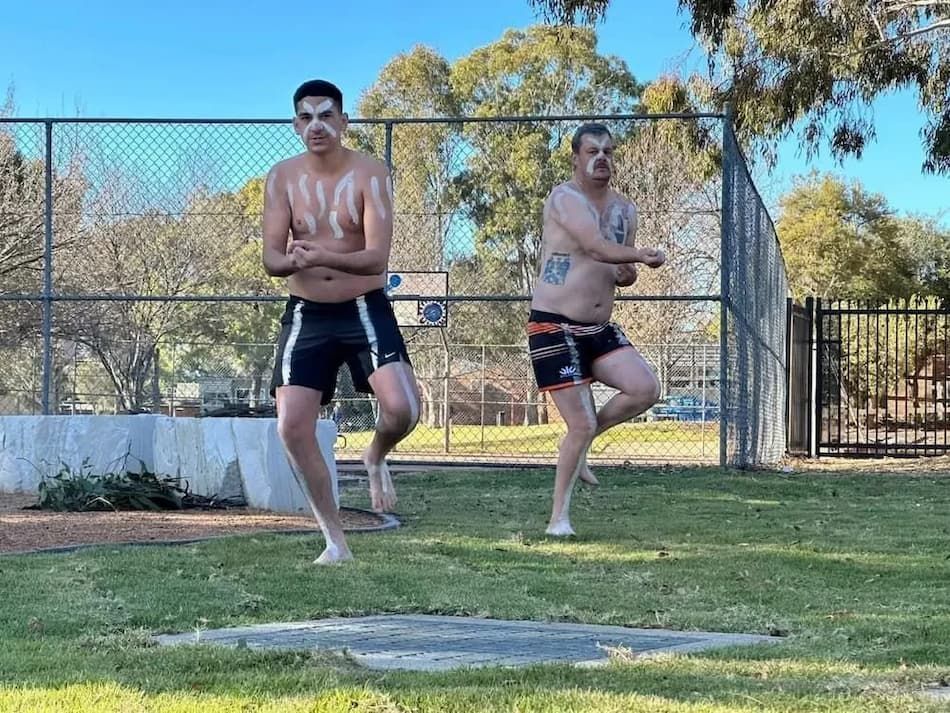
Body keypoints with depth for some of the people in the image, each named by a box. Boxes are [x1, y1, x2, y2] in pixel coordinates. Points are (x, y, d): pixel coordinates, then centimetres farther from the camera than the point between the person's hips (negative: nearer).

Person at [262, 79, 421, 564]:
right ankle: (334, 540, 9)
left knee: (402, 409, -21)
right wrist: (294, 261, -32)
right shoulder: (281, 178, -2)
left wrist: (320, 256, -38)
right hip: (306, 315, 2)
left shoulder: (370, 174, -11)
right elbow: (271, 259, -7)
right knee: (292, 428, -6)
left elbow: (377, 257, -20)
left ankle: (375, 458, 17)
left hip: (365, 309, -2)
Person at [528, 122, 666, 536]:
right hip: (554, 328, -7)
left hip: (599, 329, 7)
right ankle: (559, 518, 6)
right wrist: (643, 256, -34)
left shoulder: (624, 210, 13)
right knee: (581, 425, -9)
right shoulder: (564, 199, -10)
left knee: (645, 389, -14)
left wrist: (627, 273, -2)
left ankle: (581, 443, 10)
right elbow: (595, 246, -26)